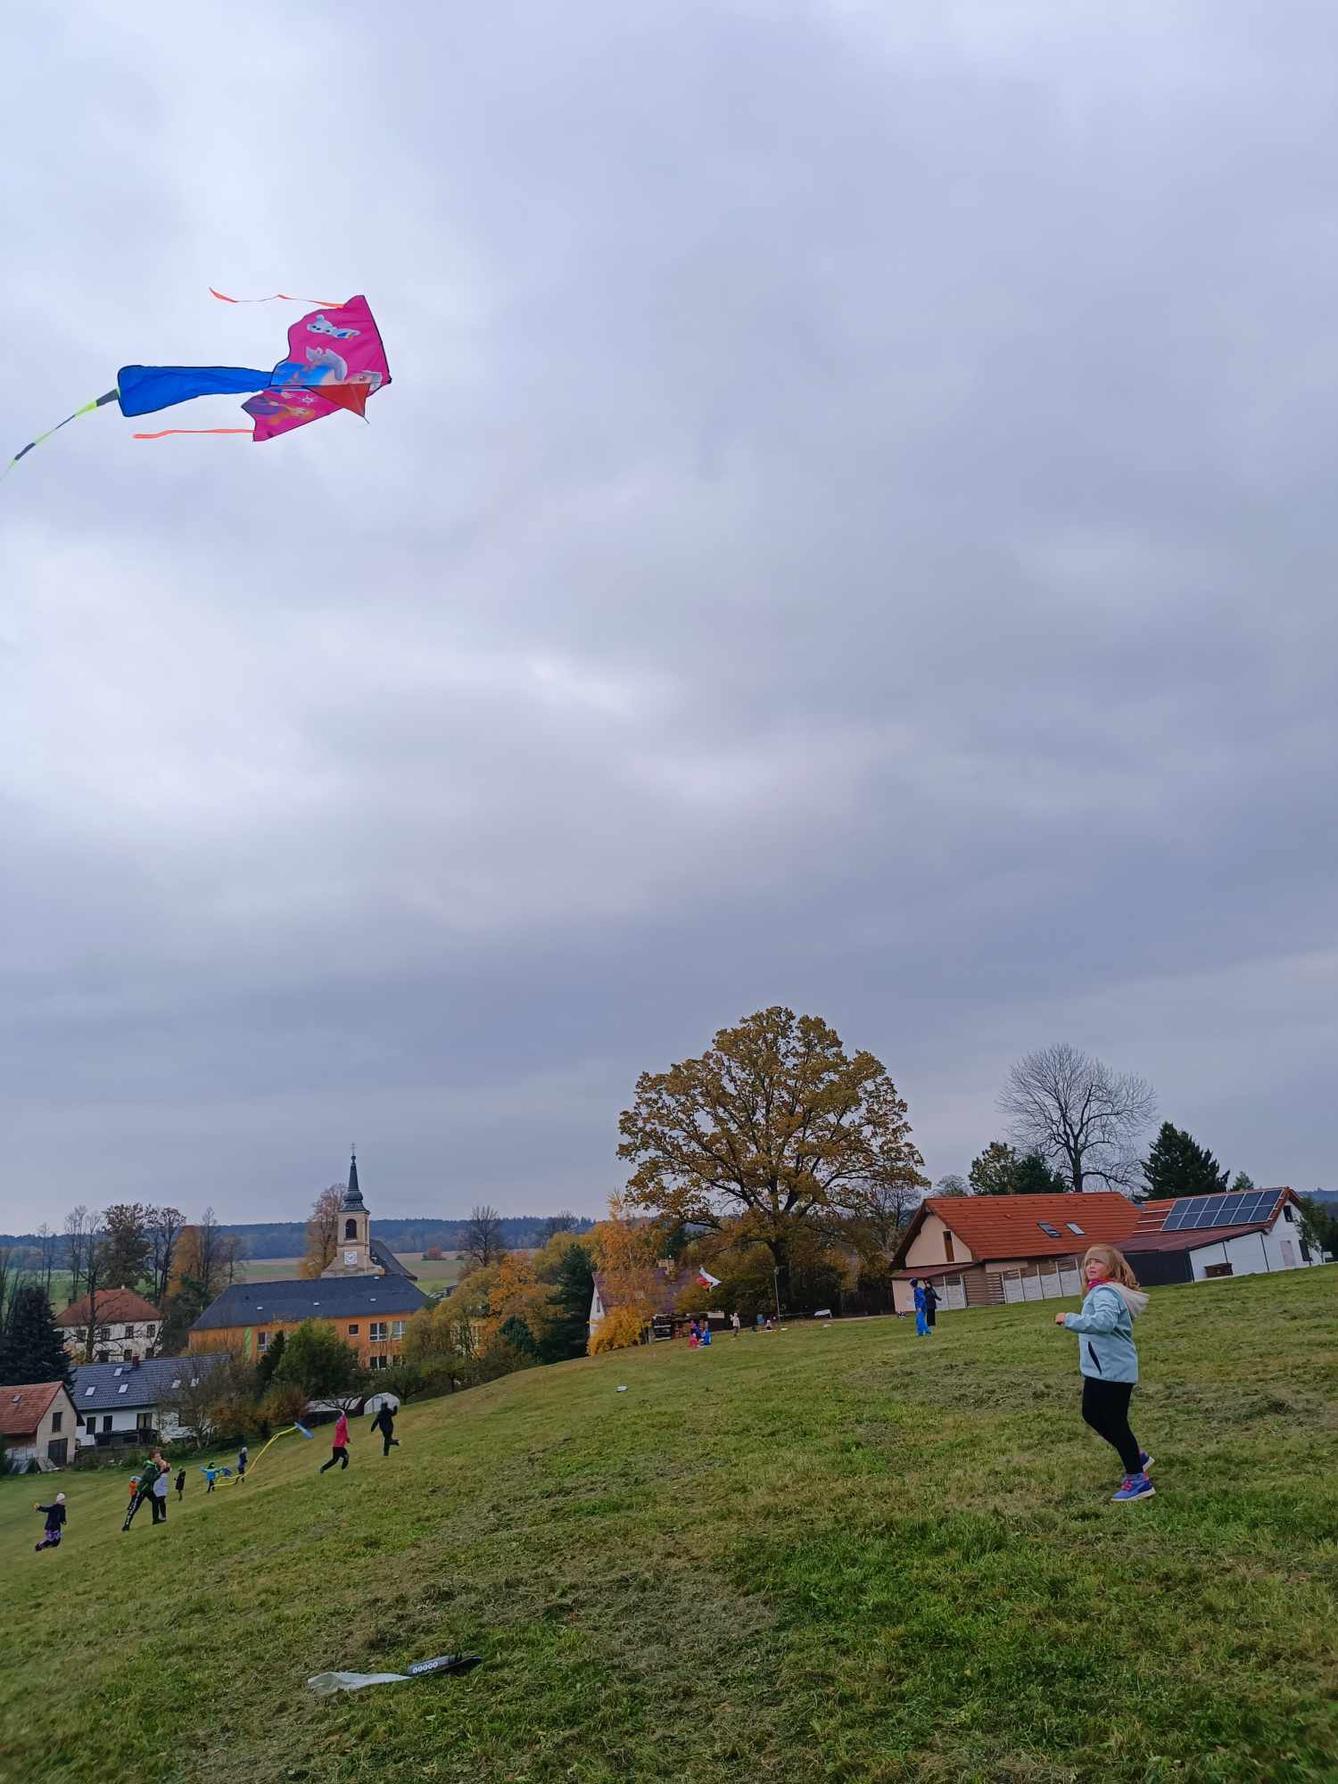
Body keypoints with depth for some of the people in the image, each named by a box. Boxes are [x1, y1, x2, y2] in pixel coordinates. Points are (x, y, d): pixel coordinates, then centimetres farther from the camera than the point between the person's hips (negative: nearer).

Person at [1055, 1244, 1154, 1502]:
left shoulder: (1106, 1293, -20)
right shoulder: (1099, 1291, 14)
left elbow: (1104, 1321, -38)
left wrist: (1070, 1320, -34)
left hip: (1113, 1371, -11)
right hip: (1101, 1370, 11)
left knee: (1114, 1422, -1)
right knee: (1092, 1415, 20)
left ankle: (1139, 1480, 10)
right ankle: (1137, 1456, 33)